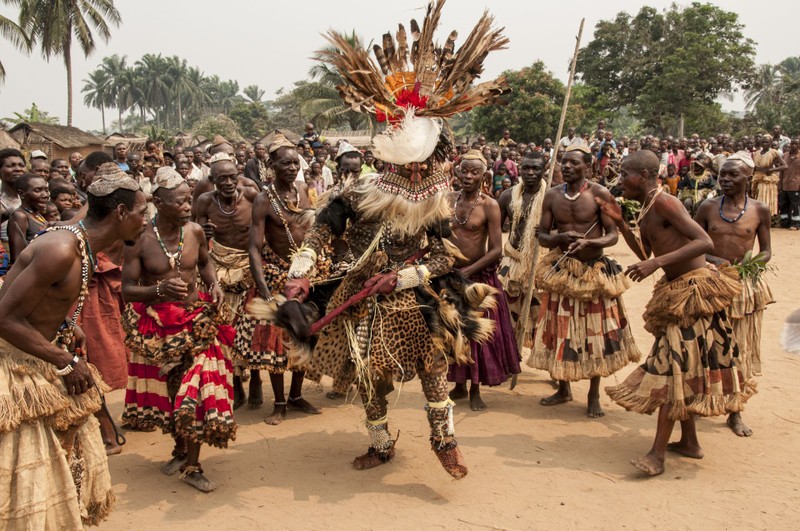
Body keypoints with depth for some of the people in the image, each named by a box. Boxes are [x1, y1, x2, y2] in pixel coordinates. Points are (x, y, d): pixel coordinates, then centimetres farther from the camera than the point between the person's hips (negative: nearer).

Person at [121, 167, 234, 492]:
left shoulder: (195, 232, -4)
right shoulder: (140, 239, -14)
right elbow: (127, 290, -12)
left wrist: (214, 284, -4)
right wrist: (159, 288, -29)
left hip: (196, 322, 1)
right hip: (157, 327, -1)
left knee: (198, 393, -5)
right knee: (167, 394, 15)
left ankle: (192, 466, 9)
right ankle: (181, 450, 40)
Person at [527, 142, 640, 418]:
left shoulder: (600, 194, -9)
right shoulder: (552, 196, 1)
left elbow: (613, 235, -8)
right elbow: (542, 236, 3)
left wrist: (589, 243, -27)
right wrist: (561, 238, -18)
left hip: (594, 271, -3)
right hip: (561, 271, 3)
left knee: (595, 333, 4)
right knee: (559, 331, 9)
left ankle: (594, 395, 20)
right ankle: (563, 389, 29)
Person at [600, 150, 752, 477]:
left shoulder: (664, 203, -19)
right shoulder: (647, 211, 9)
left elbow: (706, 242, -27)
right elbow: (646, 254, 15)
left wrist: (658, 263, -34)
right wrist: (619, 222, 7)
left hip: (693, 289, -10)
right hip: (676, 291, 10)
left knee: (674, 366, -9)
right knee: (683, 369, 16)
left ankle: (657, 454, -6)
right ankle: (689, 442, 28)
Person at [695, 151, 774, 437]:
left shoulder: (759, 210, -1)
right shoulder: (708, 207, -1)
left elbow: (766, 251, 5)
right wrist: (713, 260, -17)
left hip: (745, 285, 0)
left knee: (741, 349, 8)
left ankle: (735, 413, 23)